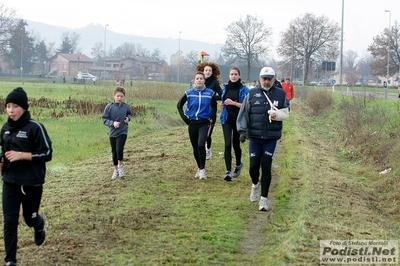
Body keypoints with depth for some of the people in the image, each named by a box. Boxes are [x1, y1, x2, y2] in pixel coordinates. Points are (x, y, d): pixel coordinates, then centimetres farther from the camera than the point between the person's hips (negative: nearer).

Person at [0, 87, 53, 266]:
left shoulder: (35, 127, -13)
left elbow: (47, 154, -13)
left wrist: (22, 155, -21)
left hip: (32, 183, -4)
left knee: (29, 218, 15)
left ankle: (39, 224, 52)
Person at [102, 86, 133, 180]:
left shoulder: (126, 106, -5)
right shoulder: (109, 107, -12)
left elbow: (129, 114, 17)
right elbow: (104, 119, -8)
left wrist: (128, 118, -5)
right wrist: (112, 123, -22)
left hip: (122, 132, -1)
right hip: (112, 133, 1)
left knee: (119, 149, -19)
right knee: (114, 152, 11)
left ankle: (120, 165, 8)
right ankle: (116, 169, 30)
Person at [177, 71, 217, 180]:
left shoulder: (210, 93, -3)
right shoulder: (189, 93, -2)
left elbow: (214, 106, 15)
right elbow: (179, 105, 9)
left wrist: (212, 118, 5)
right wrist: (184, 118, 2)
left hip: (204, 123, -2)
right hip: (192, 123, 2)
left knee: (201, 144, -21)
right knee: (195, 147, 10)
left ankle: (202, 169, -10)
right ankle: (199, 168, 30)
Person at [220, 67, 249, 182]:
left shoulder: (244, 89, -6)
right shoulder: (225, 88, 8)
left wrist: (233, 103, -22)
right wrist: (222, 104, -1)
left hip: (239, 120, -2)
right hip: (227, 119, 2)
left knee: (236, 144, 10)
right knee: (228, 144, -11)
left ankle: (238, 165, 39)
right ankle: (228, 171, -13)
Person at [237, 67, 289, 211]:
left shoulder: (281, 94, 3)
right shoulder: (252, 94, 2)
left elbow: (285, 114, 8)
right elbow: (243, 113, 2)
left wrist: (277, 115, -14)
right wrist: (242, 130, -9)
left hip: (271, 138, -1)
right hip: (254, 137, 1)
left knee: (266, 167, -4)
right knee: (254, 166, 2)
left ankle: (264, 198, 3)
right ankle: (255, 185, 36)